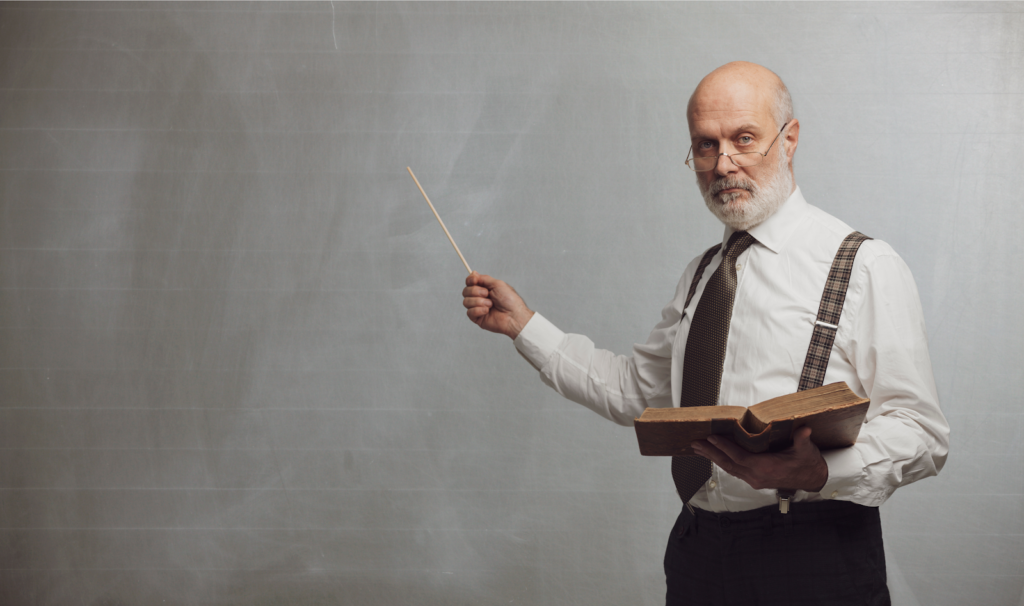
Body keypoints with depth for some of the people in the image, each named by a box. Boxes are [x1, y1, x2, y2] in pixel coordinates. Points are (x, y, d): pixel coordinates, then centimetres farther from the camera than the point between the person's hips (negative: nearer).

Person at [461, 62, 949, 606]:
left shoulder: (865, 267, -8)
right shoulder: (700, 276, 15)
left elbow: (921, 432, -13)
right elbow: (635, 390, 20)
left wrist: (819, 471, -30)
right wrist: (523, 325, 15)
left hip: (810, 561, -6)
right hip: (696, 554, 6)